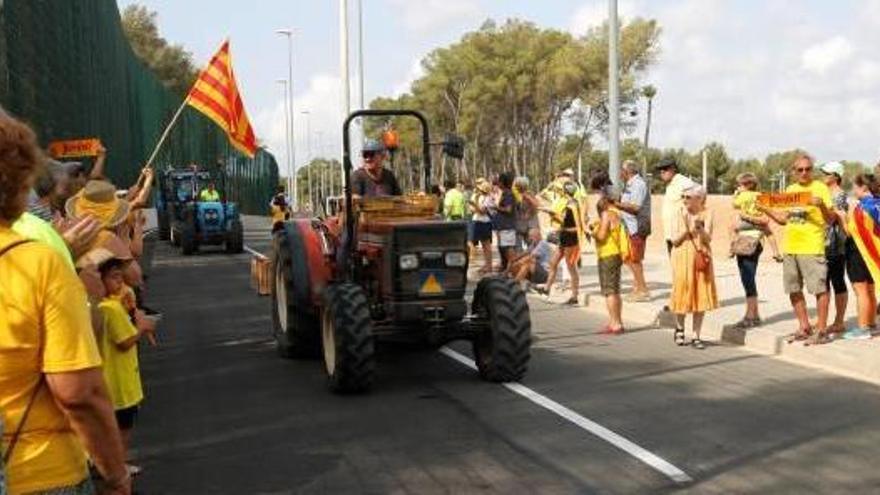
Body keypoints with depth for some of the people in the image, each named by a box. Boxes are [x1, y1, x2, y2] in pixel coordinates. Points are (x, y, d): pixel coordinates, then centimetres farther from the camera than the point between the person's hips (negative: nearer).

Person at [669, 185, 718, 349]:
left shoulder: (706, 214, -2)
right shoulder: (680, 214, -1)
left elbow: (708, 238, -11)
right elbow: (675, 240, -6)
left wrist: (700, 229, -29)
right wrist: (687, 228, -19)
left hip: (701, 259, 0)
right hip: (683, 258, 0)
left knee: (701, 296, 1)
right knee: (682, 293, 4)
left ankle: (696, 336, 11)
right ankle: (679, 328, 29)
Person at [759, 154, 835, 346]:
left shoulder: (820, 188, -4)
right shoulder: (790, 190, 14)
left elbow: (831, 219, -8)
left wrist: (821, 206, -26)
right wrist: (765, 209, 8)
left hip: (812, 248, -6)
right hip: (789, 248, 7)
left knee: (819, 289, -4)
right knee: (794, 290, 11)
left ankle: (821, 331, 3)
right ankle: (804, 328, 23)